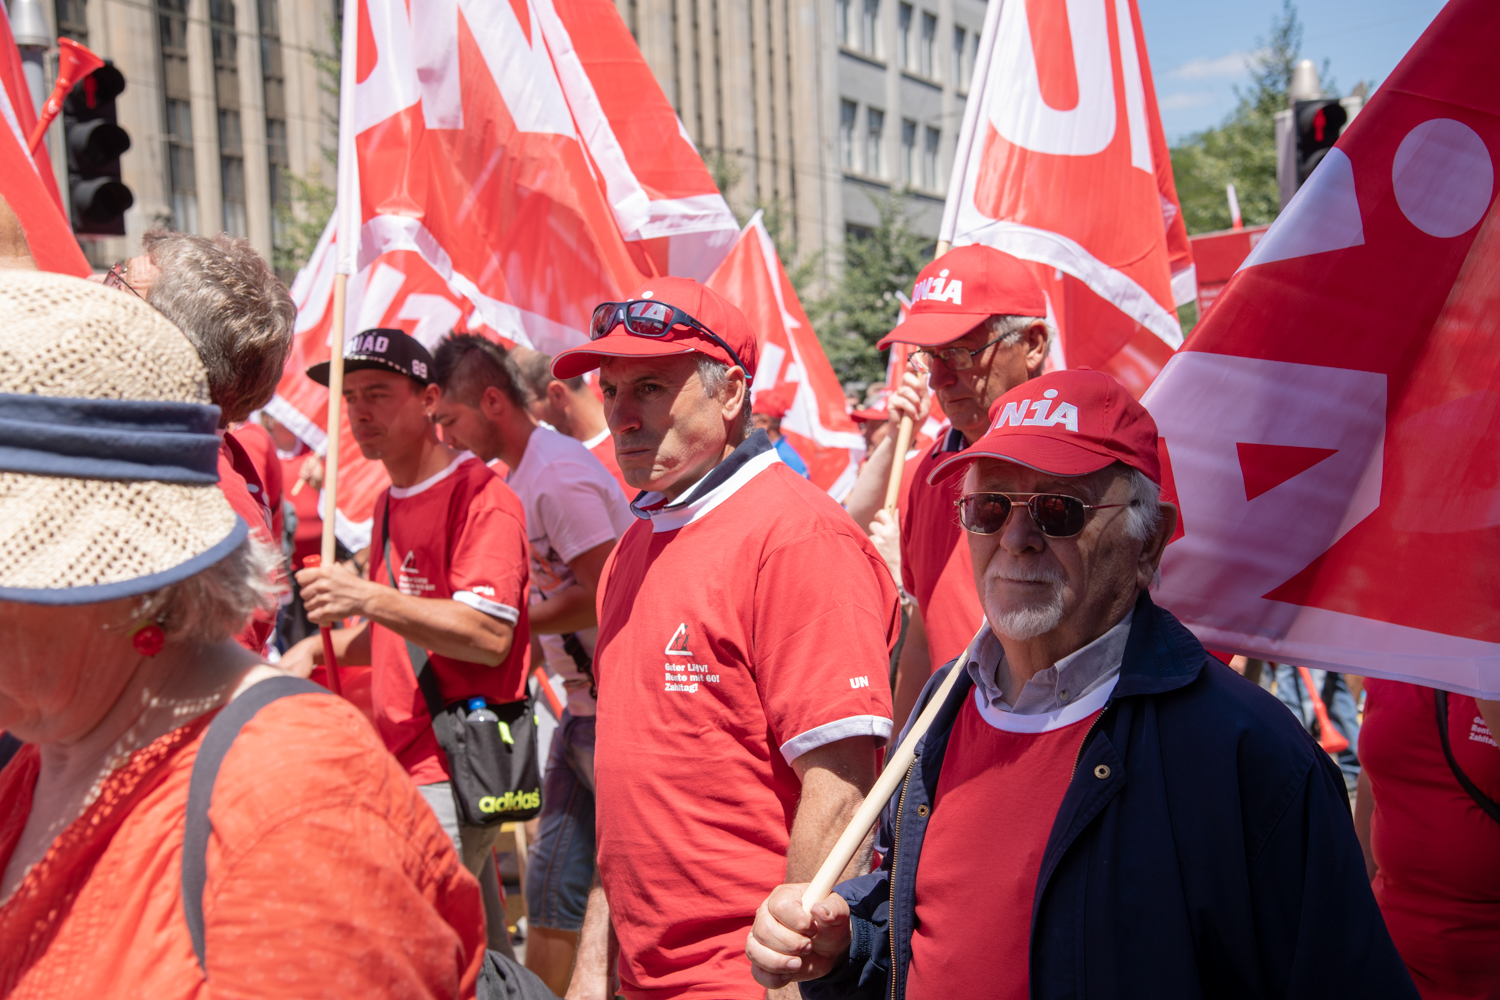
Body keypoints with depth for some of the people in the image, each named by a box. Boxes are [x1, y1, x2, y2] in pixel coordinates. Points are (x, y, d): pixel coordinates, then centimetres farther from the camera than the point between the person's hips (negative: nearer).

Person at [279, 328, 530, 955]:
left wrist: (367, 598, -27)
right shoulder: (390, 502, 17)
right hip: (403, 764, 9)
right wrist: (319, 648, 10)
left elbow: (489, 636, -22)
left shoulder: (479, 497, -12)